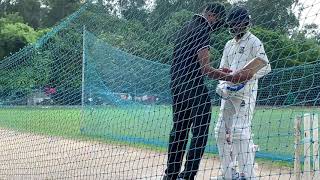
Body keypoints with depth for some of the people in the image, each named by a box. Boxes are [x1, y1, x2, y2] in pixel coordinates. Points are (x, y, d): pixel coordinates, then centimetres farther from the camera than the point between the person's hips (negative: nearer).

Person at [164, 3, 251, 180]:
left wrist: (218, 72, 19)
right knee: (200, 134, -7)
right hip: (194, 88, -9)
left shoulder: (185, 28, 19)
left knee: (179, 131, 15)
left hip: (177, 87, 9)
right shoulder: (202, 29, -10)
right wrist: (231, 78, -19)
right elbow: (204, 69, -17)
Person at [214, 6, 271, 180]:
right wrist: (222, 85, 2)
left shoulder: (253, 42, -3)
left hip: (245, 92, -8)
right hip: (228, 92, 8)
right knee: (221, 131, 6)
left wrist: (246, 78, -22)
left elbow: (266, 66, -10)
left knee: (240, 131, -16)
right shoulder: (229, 44, 19)